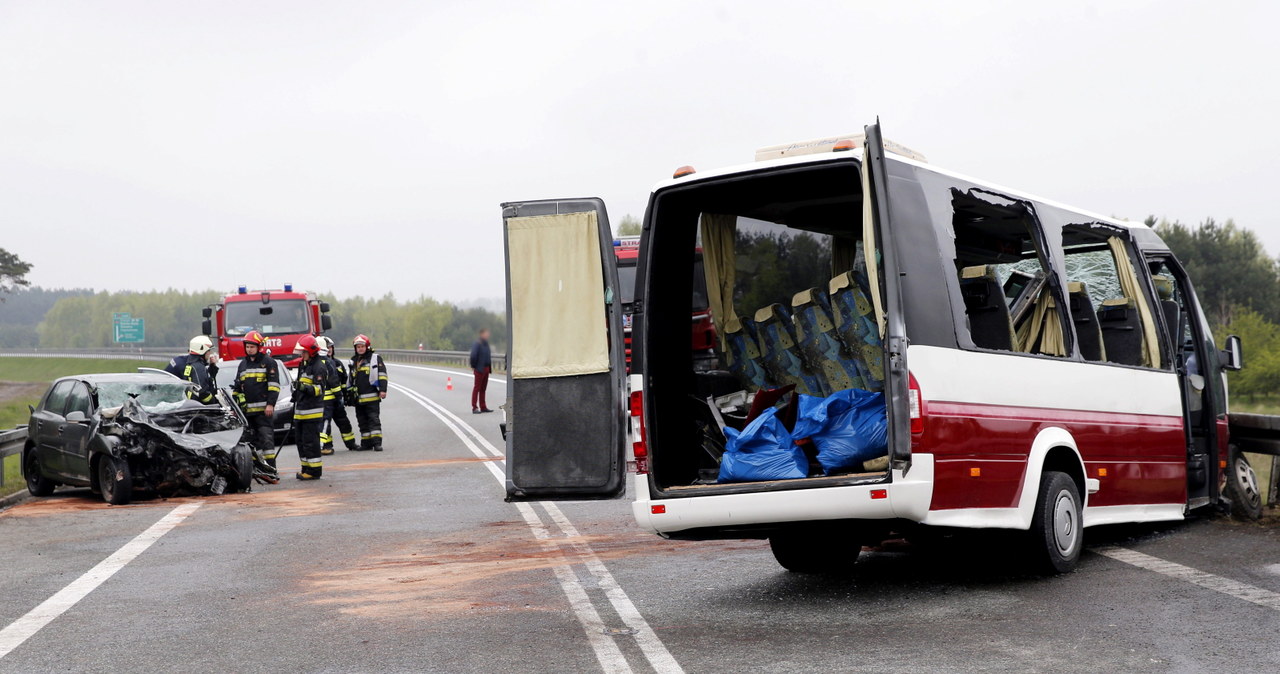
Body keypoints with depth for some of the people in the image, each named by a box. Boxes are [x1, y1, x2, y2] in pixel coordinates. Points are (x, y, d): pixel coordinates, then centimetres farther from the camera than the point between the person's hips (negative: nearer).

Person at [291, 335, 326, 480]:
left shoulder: (319, 367, -12)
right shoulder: (304, 365, 19)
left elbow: (319, 389, -20)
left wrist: (305, 387, -35)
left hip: (312, 412, -10)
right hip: (300, 411, 10)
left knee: (310, 441, -10)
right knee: (300, 440, 12)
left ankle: (314, 470, -6)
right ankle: (306, 468, 20)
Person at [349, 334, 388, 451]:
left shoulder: (375, 359, 1)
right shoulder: (354, 362, 19)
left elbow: (382, 375, -4)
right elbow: (351, 379, 26)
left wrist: (383, 390, -12)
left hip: (372, 397, -6)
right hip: (358, 397, 6)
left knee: (374, 419, -8)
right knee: (362, 421, 8)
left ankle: (377, 442, -9)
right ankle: (366, 443, 13)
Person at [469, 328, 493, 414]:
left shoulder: (486, 344, 14)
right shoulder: (477, 344, -14)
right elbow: (473, 356, -21)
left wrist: (490, 366, 14)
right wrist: (473, 367, -15)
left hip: (486, 368, 8)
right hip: (479, 369, -8)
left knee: (483, 388, 12)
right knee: (477, 388, -5)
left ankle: (483, 407, 17)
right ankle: (474, 408, -4)